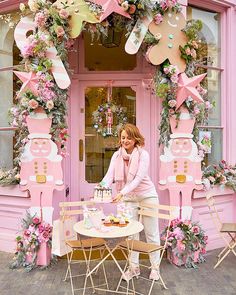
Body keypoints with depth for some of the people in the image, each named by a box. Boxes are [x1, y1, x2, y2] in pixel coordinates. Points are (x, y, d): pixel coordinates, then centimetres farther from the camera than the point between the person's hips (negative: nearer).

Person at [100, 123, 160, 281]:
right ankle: (134, 267, 27)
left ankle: (155, 267, 26)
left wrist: (122, 193, -38)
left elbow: (139, 178, -26)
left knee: (151, 233, 9)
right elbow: (109, 175, -13)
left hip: (147, 196, -3)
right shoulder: (117, 155, -4)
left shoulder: (143, 154, -16)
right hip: (129, 198, 3)